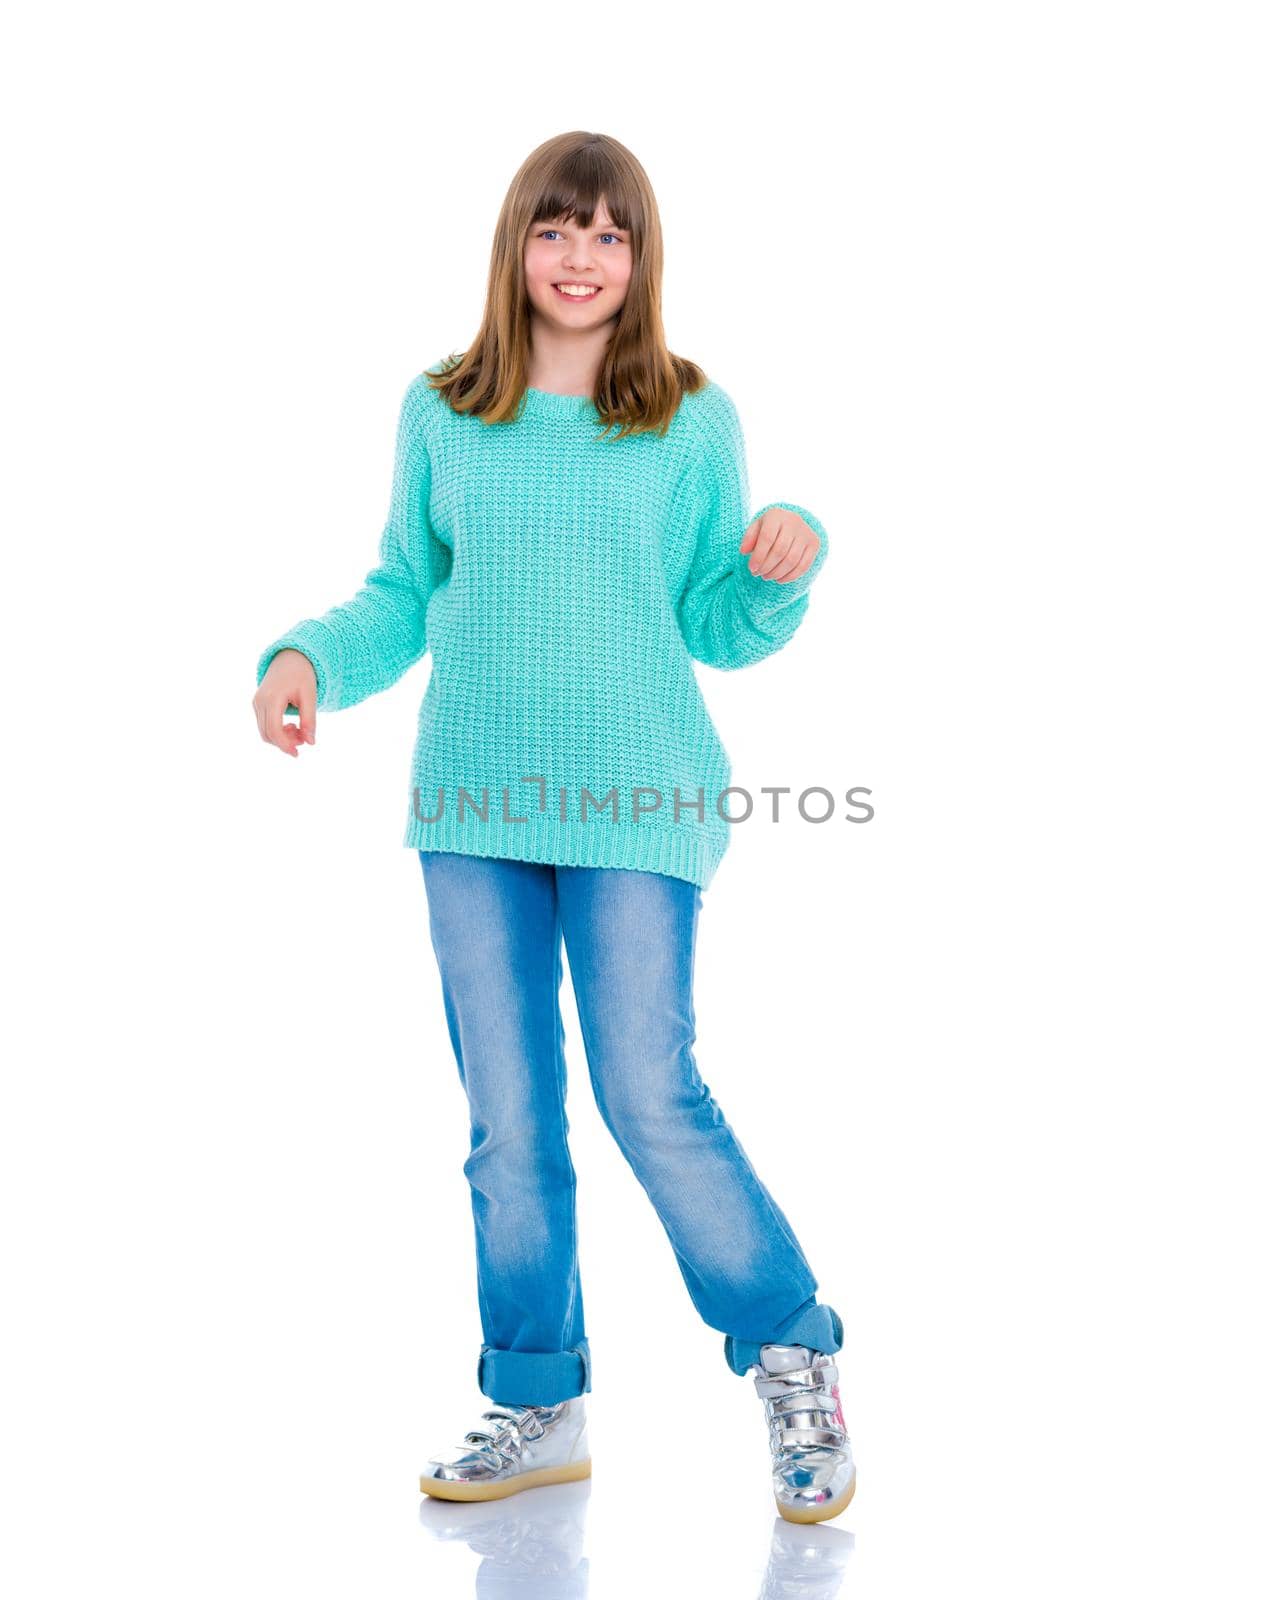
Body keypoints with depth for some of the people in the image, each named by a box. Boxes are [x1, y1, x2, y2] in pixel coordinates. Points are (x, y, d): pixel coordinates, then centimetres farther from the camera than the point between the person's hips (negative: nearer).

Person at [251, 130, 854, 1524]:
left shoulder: (691, 420, 2)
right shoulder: (441, 414, 7)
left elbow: (720, 630, 4)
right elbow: (402, 600, 12)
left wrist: (785, 563, -15)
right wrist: (308, 658, -6)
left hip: (636, 806, -3)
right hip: (474, 808, 3)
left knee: (651, 1099, -5)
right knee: (507, 1120, 9)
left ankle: (795, 1356, 18)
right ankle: (537, 1405, 25)